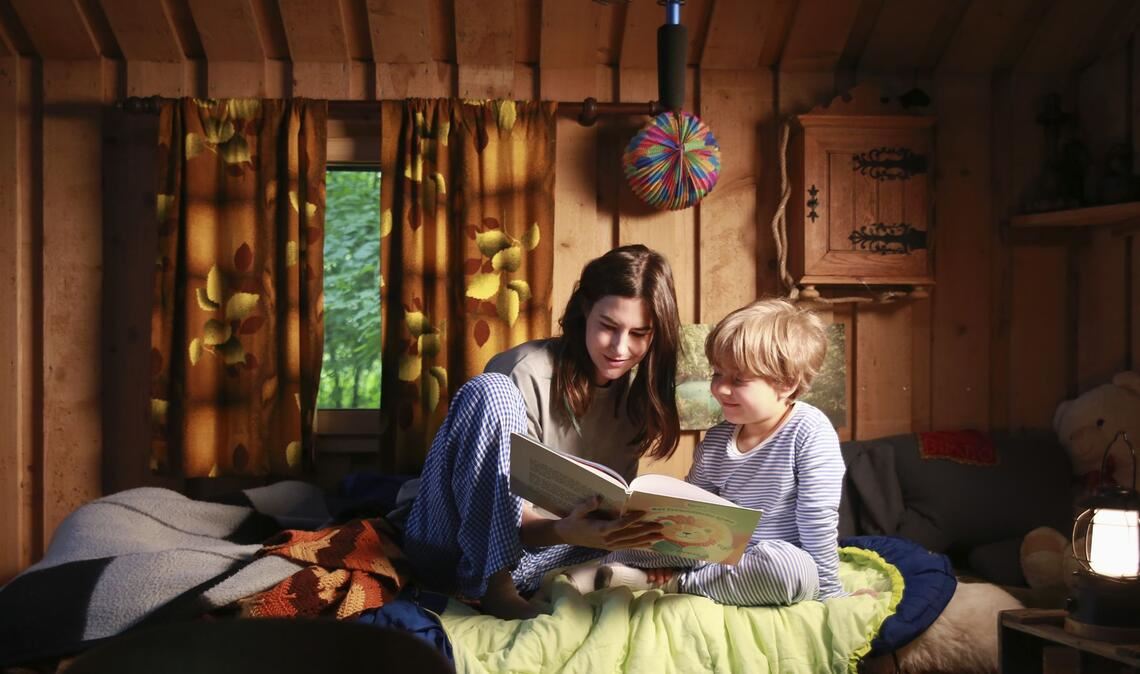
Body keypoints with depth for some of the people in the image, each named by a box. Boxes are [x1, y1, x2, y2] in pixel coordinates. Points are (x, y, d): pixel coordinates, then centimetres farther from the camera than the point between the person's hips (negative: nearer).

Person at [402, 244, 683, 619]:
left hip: (520, 557, 5)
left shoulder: (637, 391, 1)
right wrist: (562, 532, -42)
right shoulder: (528, 374, -17)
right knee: (491, 389, -25)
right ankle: (496, 587, -31)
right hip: (452, 554, -5)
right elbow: (507, 511, -21)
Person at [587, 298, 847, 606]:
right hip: (725, 553, 5)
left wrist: (828, 588, -11)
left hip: (786, 563, -5)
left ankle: (676, 583, -25)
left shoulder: (809, 433, -15)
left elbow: (818, 519, -13)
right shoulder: (715, 441, 3)